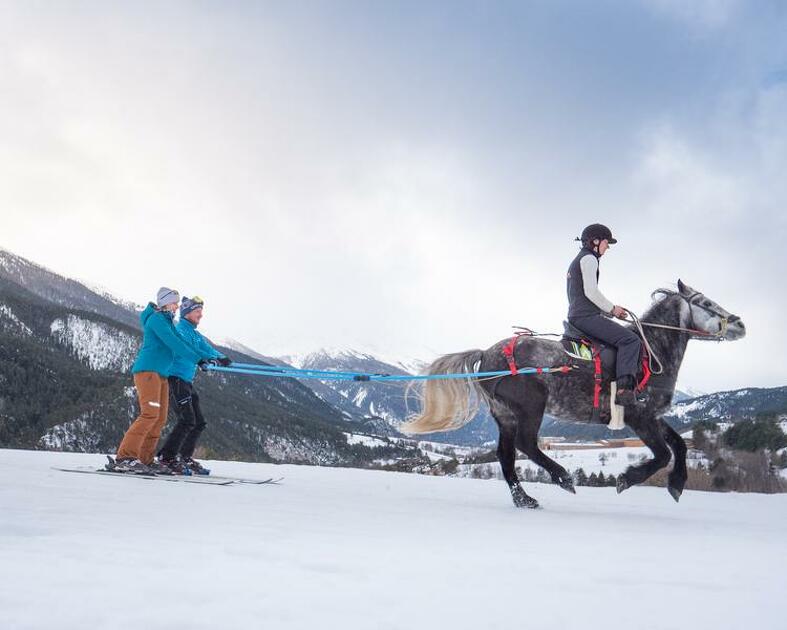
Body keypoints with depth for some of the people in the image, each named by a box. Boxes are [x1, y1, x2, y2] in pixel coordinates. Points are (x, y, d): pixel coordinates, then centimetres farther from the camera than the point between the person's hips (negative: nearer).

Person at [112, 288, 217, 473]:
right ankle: (125, 457, -20)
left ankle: (145, 460, 5)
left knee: (160, 419, 4)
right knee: (150, 414, -19)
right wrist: (197, 359, -17)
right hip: (147, 370, -10)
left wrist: (209, 357, 16)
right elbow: (174, 344, -17)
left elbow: (183, 343, 22)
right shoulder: (156, 319, -7)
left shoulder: (167, 321, 23)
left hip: (161, 374, 10)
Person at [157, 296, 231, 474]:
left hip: (187, 382, 9)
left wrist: (220, 358, -18)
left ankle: (185, 457, 19)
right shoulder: (179, 329, -8)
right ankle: (167, 457, -7)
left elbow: (207, 348, 4)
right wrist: (209, 358, -37)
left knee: (199, 422, 8)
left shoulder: (195, 334, 19)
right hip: (176, 379, -9)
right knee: (187, 420, -16)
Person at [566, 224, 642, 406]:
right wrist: (612, 309, -5)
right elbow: (590, 291, -18)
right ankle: (624, 388, -32)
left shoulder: (576, 261, 26)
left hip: (576, 316, 11)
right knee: (631, 340, -20)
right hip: (586, 317, -11)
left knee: (626, 339, 22)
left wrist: (611, 310, 19)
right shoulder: (588, 258, -6)